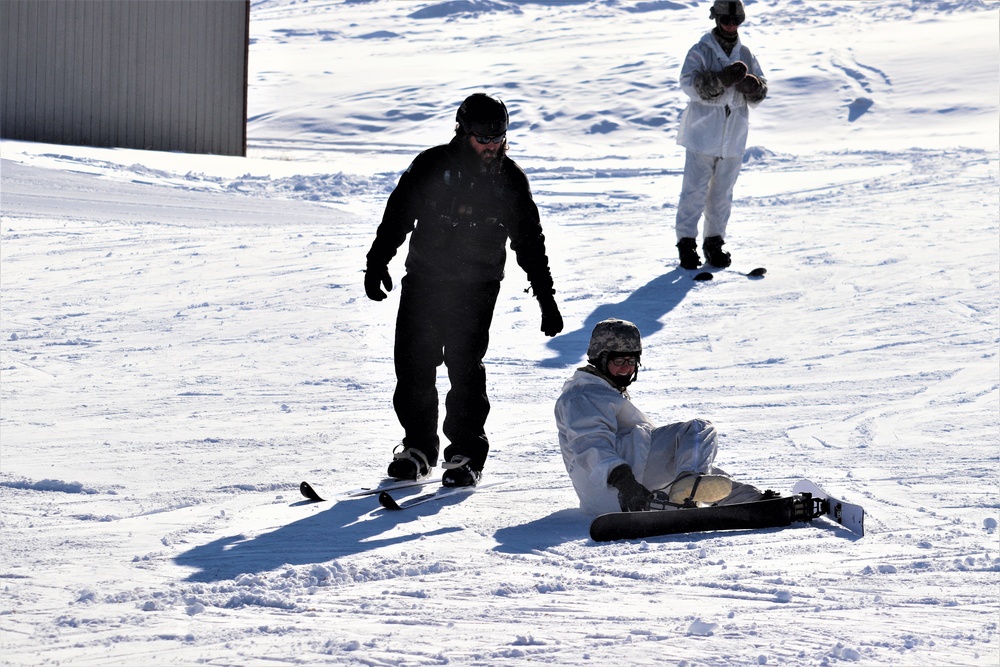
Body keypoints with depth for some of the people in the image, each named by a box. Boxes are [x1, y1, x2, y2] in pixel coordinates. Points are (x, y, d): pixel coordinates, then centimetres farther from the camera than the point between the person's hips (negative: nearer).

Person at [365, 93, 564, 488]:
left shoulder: (510, 180, 2)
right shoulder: (432, 167, -3)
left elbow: (530, 240, 9)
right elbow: (398, 216, 4)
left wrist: (546, 297, 9)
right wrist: (377, 262, -4)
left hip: (477, 289, -1)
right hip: (424, 281, 1)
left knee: (465, 366, -12)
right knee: (413, 364, 1)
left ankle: (466, 453, -1)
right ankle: (418, 446, 18)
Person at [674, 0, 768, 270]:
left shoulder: (745, 55, 9)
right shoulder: (700, 52, -6)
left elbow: (761, 92, 10)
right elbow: (689, 83, -21)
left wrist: (754, 87, -14)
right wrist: (722, 79, -33)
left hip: (733, 137, 5)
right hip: (703, 134, -5)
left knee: (722, 193, 11)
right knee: (695, 190, -3)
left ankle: (714, 243, 19)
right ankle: (687, 243, 3)